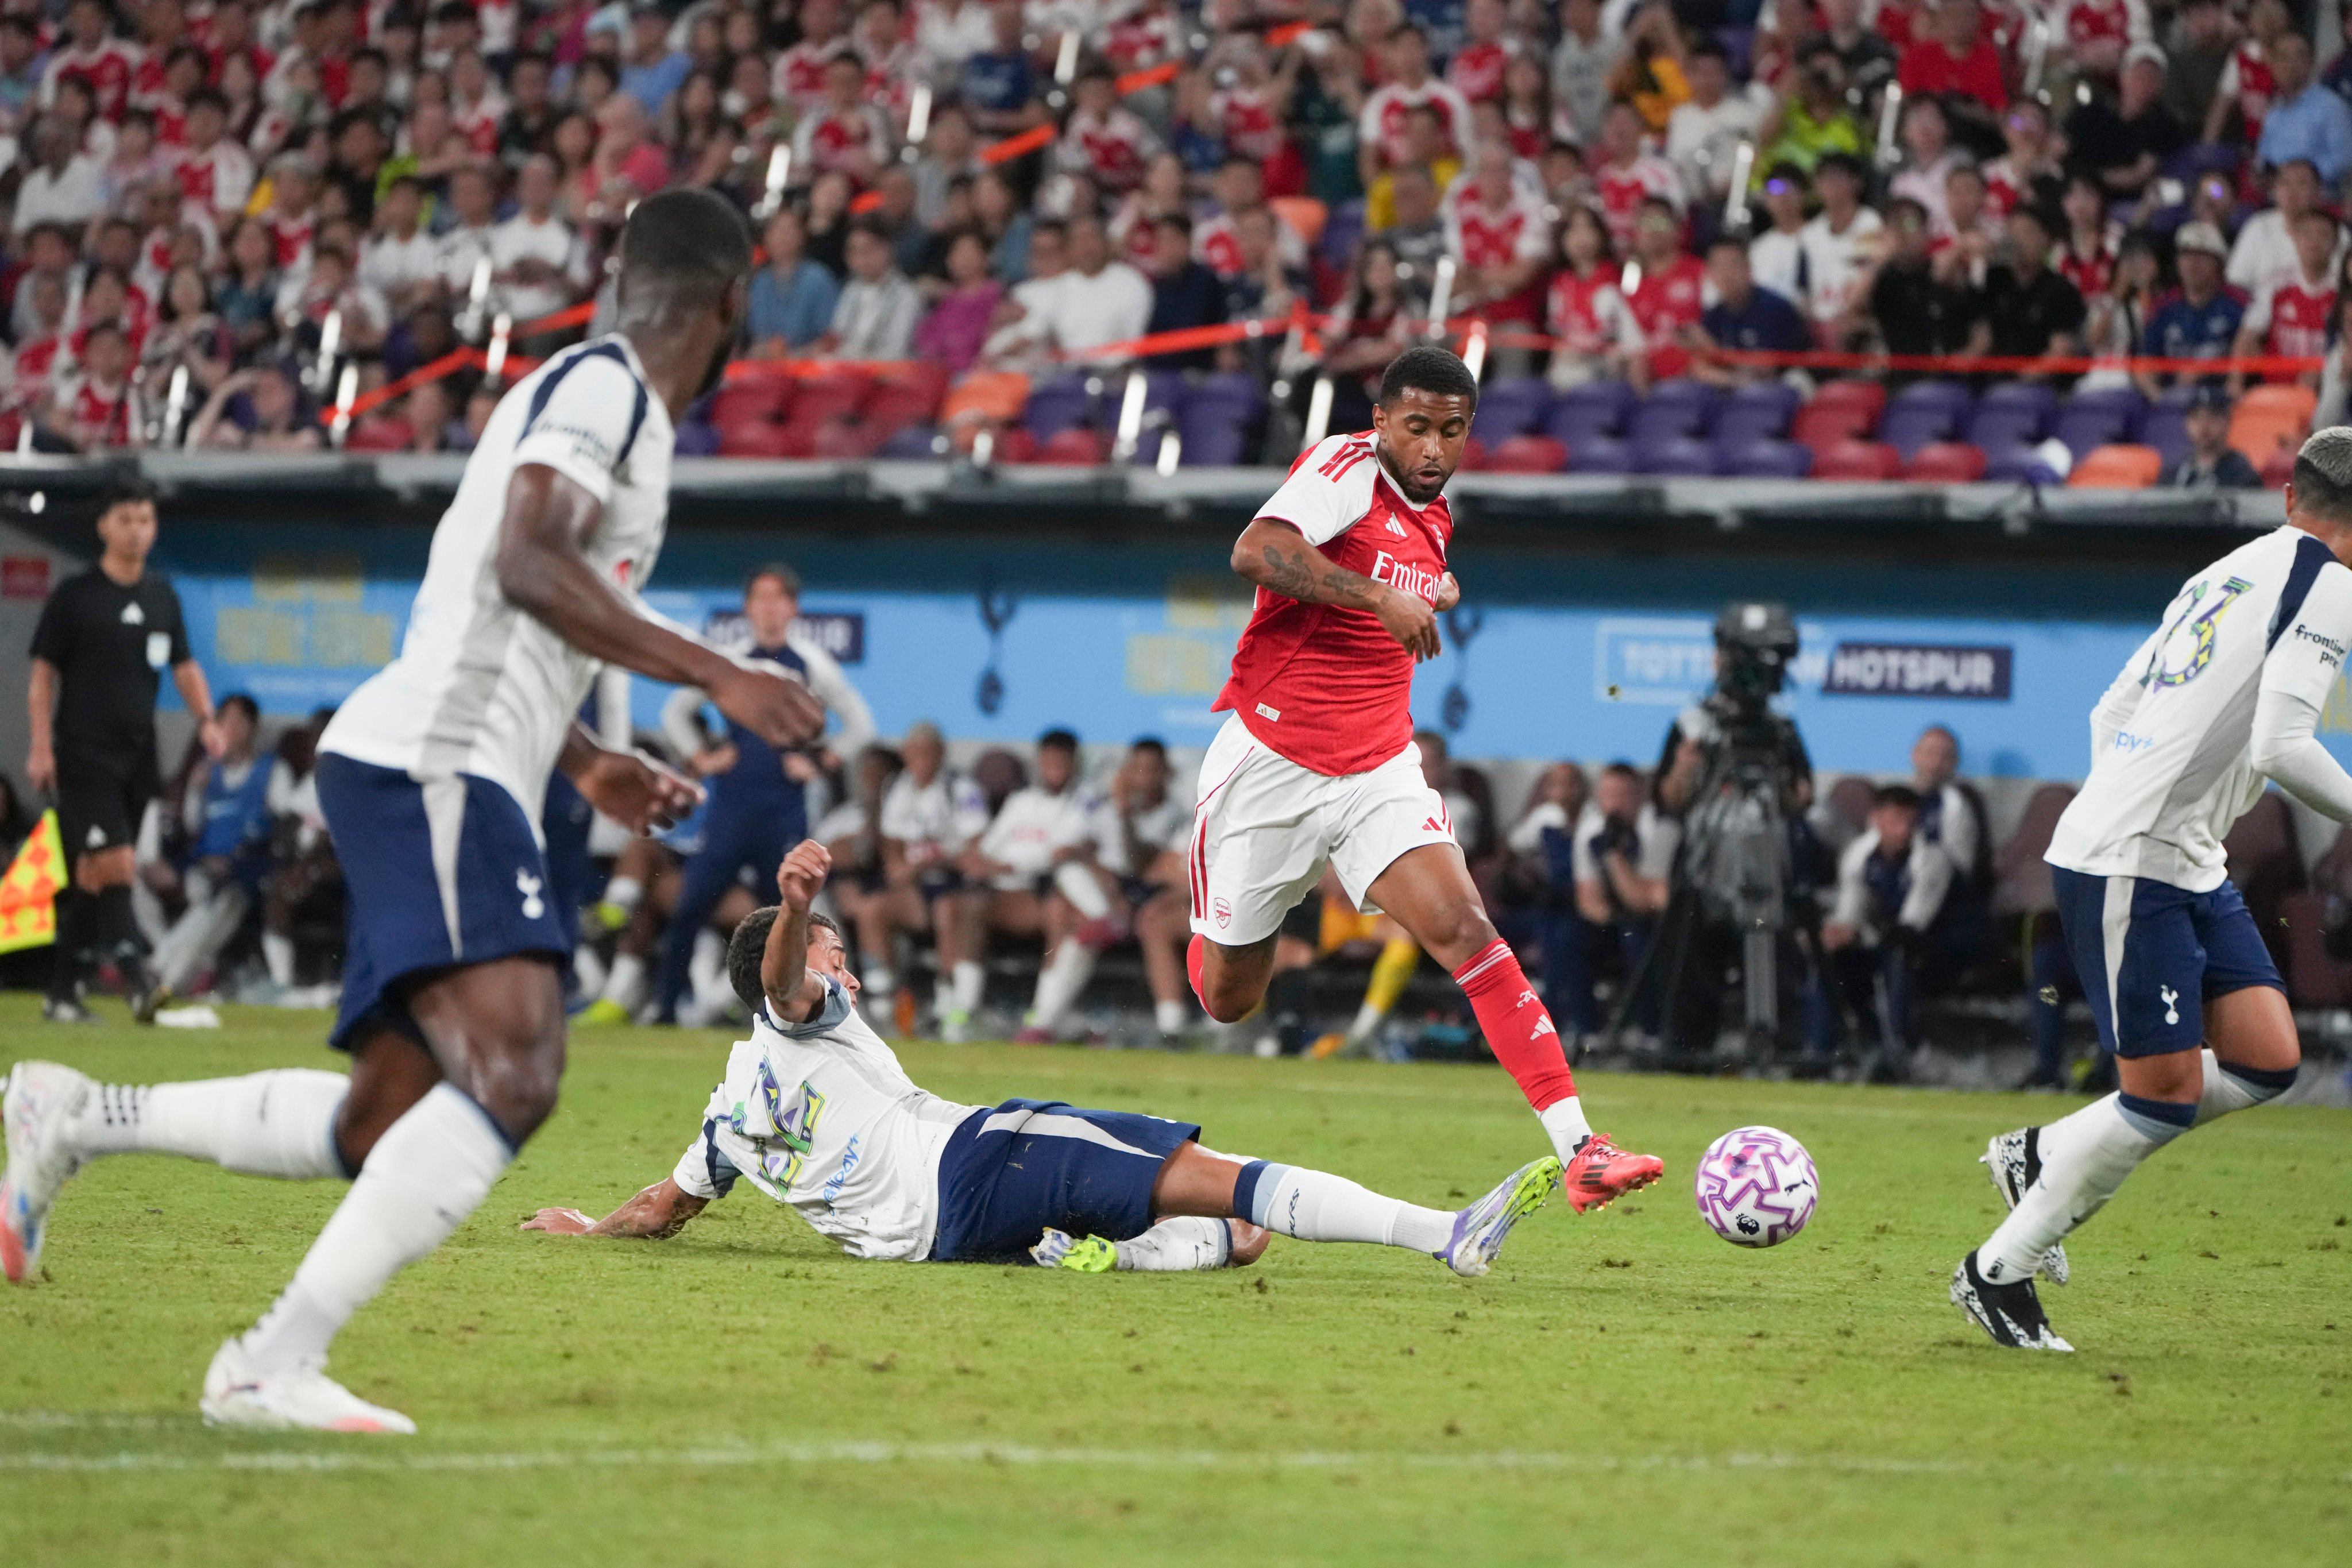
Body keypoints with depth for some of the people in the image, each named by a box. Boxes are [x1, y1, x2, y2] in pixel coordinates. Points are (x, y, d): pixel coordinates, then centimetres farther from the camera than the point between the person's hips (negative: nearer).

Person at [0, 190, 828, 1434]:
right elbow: (525, 566, -22)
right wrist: (716, 676, -22)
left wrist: (585, 763, 34)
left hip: (446, 782, 10)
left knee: (384, 1124, 10)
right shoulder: (601, 384, -6)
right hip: (429, 770, -10)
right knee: (512, 1076, -24)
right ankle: (277, 1361, -26)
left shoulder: (601, 399, 25)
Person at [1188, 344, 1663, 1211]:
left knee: (1465, 931, -18)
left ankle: (1579, 1151, -26)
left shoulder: (1435, 519, 10)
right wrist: (1380, 596, -35)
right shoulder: (1346, 468, -12)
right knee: (1227, 999, 9)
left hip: (1377, 771, 4)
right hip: (1268, 765, -4)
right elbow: (1254, 553, -32)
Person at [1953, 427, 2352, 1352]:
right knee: (2166, 1092, -7)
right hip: (2124, 867, -9)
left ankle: (2044, 1158, 15)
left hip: (2189, 866, 9)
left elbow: (2109, 714, 20)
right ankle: (1998, 1272, 4)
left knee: (2267, 1061, 4)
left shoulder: (2222, 577, 17)